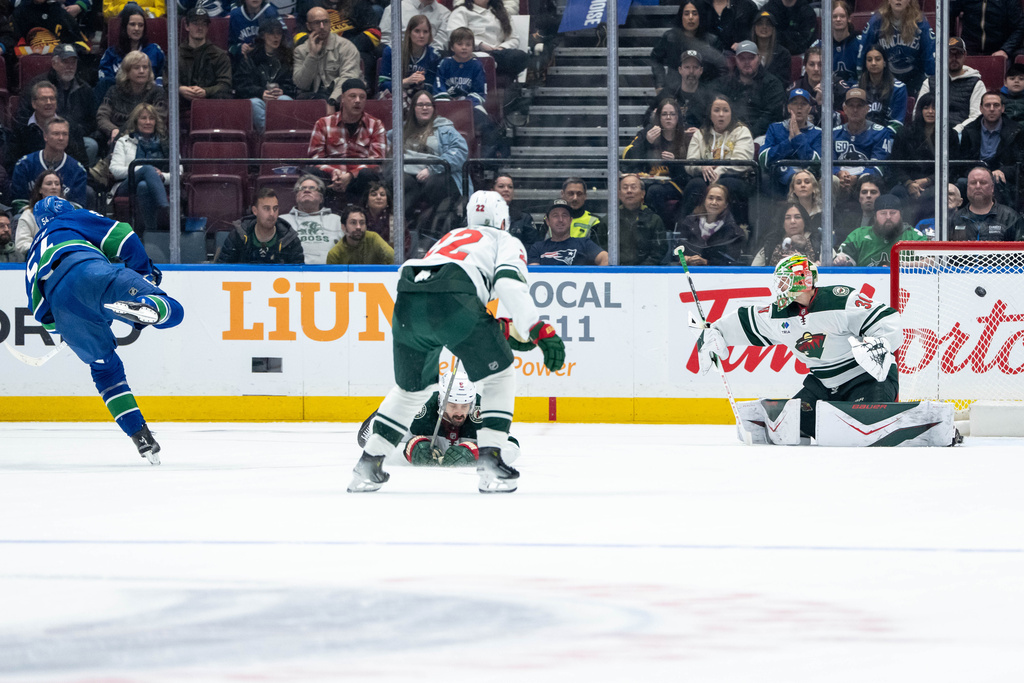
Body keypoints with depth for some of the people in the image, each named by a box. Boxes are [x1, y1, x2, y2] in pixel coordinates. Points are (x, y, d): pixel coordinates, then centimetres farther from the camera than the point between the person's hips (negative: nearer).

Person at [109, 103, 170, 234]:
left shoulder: (165, 144, 26)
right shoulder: (124, 142, 24)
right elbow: (115, 170, 7)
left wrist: (162, 176, -10)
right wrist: (142, 169, -8)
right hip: (126, 187, -1)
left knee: (143, 186, -40)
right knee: (148, 168, -36)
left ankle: (149, 231, -54)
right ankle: (165, 206, -57)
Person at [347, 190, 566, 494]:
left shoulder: (450, 238, 41)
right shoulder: (506, 242, 24)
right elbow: (509, 283, 0)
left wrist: (504, 331, 36)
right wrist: (541, 331, -5)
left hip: (407, 304, 6)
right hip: (451, 298, -6)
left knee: (412, 387, 26)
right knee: (499, 376, 11)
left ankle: (367, 467, 23)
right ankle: (489, 463, -1)